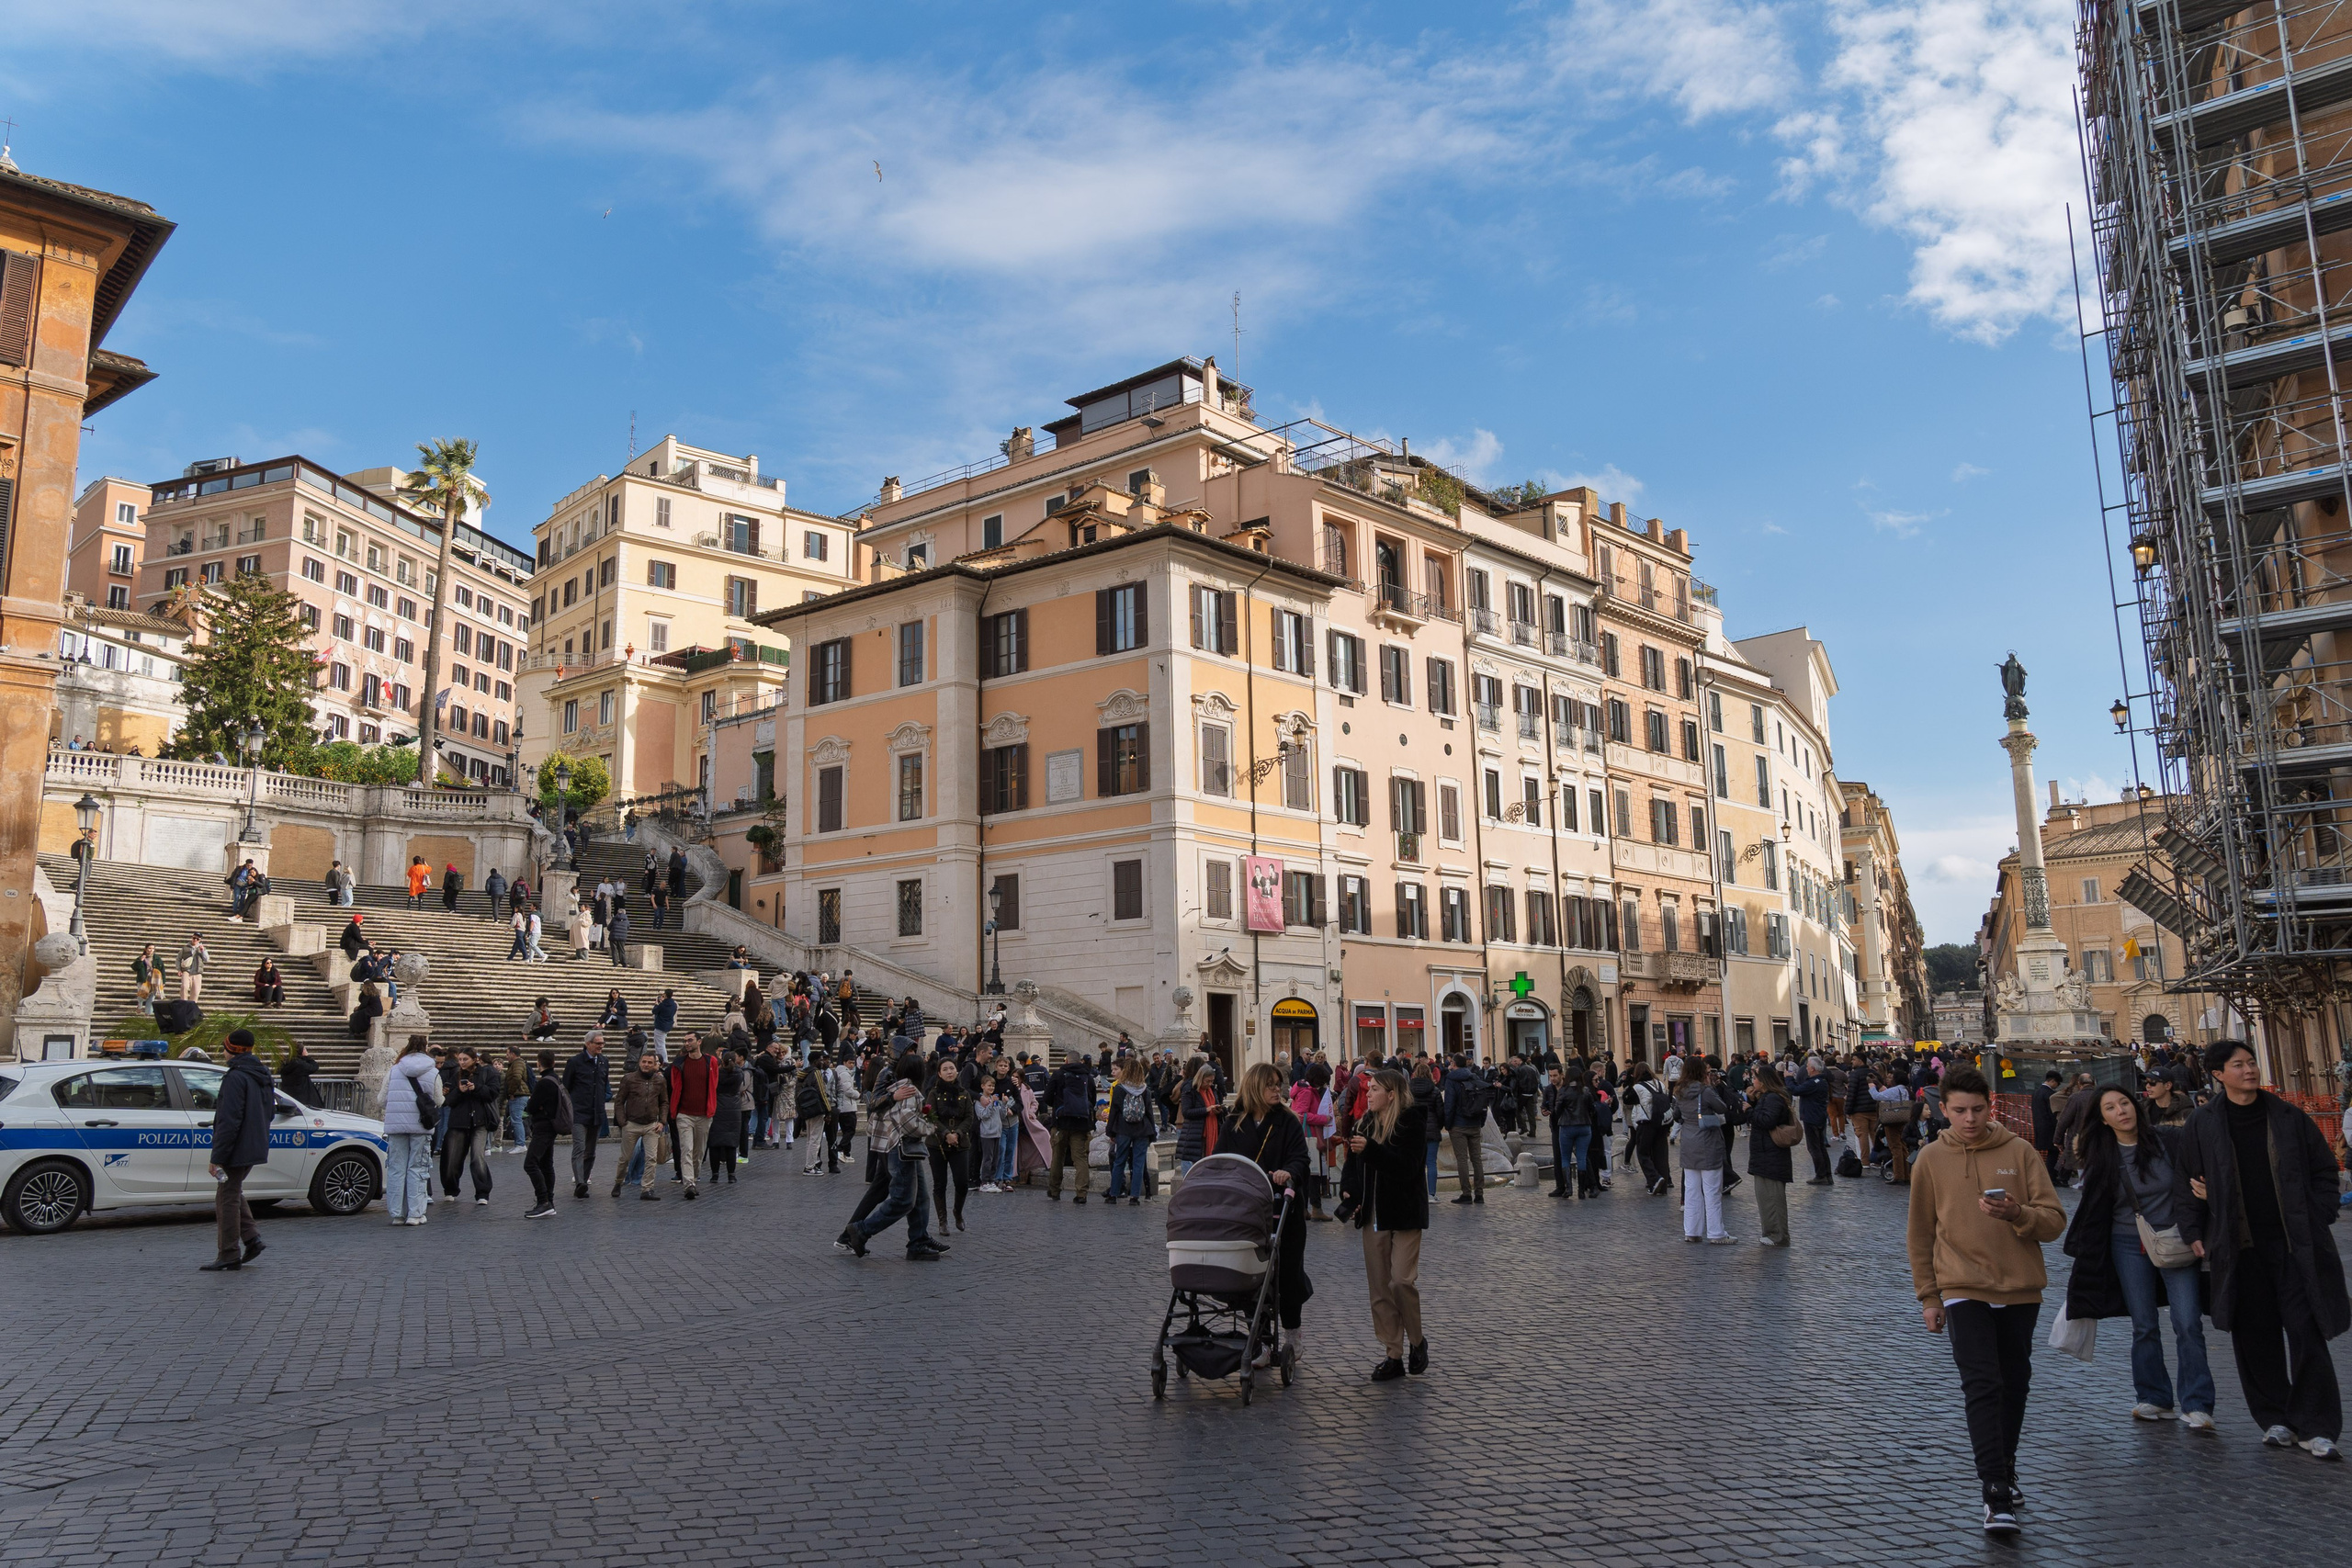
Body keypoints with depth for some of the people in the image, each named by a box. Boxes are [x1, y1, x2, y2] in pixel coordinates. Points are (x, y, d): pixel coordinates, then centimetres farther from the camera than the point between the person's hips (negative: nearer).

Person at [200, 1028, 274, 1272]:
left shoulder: (236, 1077, -18)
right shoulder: (263, 1076, 11)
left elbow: (229, 1121, -22)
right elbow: (270, 1112, 19)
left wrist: (217, 1157, -19)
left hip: (237, 1149, -9)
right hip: (256, 1148, 9)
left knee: (227, 1199, 0)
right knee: (233, 1192, 23)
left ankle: (228, 1255, 5)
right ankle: (251, 1237, 15)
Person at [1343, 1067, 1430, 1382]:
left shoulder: (1410, 1122, -10)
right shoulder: (1364, 1123, 8)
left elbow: (1406, 1166, -22)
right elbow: (1352, 1164, 17)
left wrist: (1370, 1149, -30)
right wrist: (1347, 1190, -1)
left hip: (1404, 1213, -6)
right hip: (1373, 1214, 6)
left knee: (1402, 1280, -12)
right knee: (1379, 1286, 6)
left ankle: (1417, 1340, 13)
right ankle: (1394, 1355, 14)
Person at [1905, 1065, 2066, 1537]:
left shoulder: (2019, 1151, -1)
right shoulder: (1931, 1159, -1)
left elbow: (2055, 1221, -2)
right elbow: (1920, 1233, 7)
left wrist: (2018, 1213, -23)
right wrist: (1928, 1296, 6)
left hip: (2020, 1289, 2)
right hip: (1964, 1290, -2)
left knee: (2014, 1383, 14)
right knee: (1982, 1385, -12)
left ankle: (2003, 1471, 34)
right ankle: (1997, 1494, -11)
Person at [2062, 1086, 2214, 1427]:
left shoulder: (2165, 1141, -2)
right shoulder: (2103, 1157, 1)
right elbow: (2092, 1208, 8)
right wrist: (2082, 1252, 9)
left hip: (2175, 1242, -1)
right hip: (2129, 1246, 1)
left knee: (2188, 1323, -8)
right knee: (2144, 1326, 5)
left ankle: (2196, 1405, -1)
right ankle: (2153, 1398, 17)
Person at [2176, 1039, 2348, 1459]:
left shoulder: (2288, 1118, 3)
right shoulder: (2201, 1125, 1)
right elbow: (2186, 1182, 7)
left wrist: (2317, 1220, 0)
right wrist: (2193, 1232, 3)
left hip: (2294, 1245, 0)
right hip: (2239, 1247, 0)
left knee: (2306, 1333, -3)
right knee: (2255, 1337, 6)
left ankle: (2314, 1428, 5)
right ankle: (2275, 1419, 19)